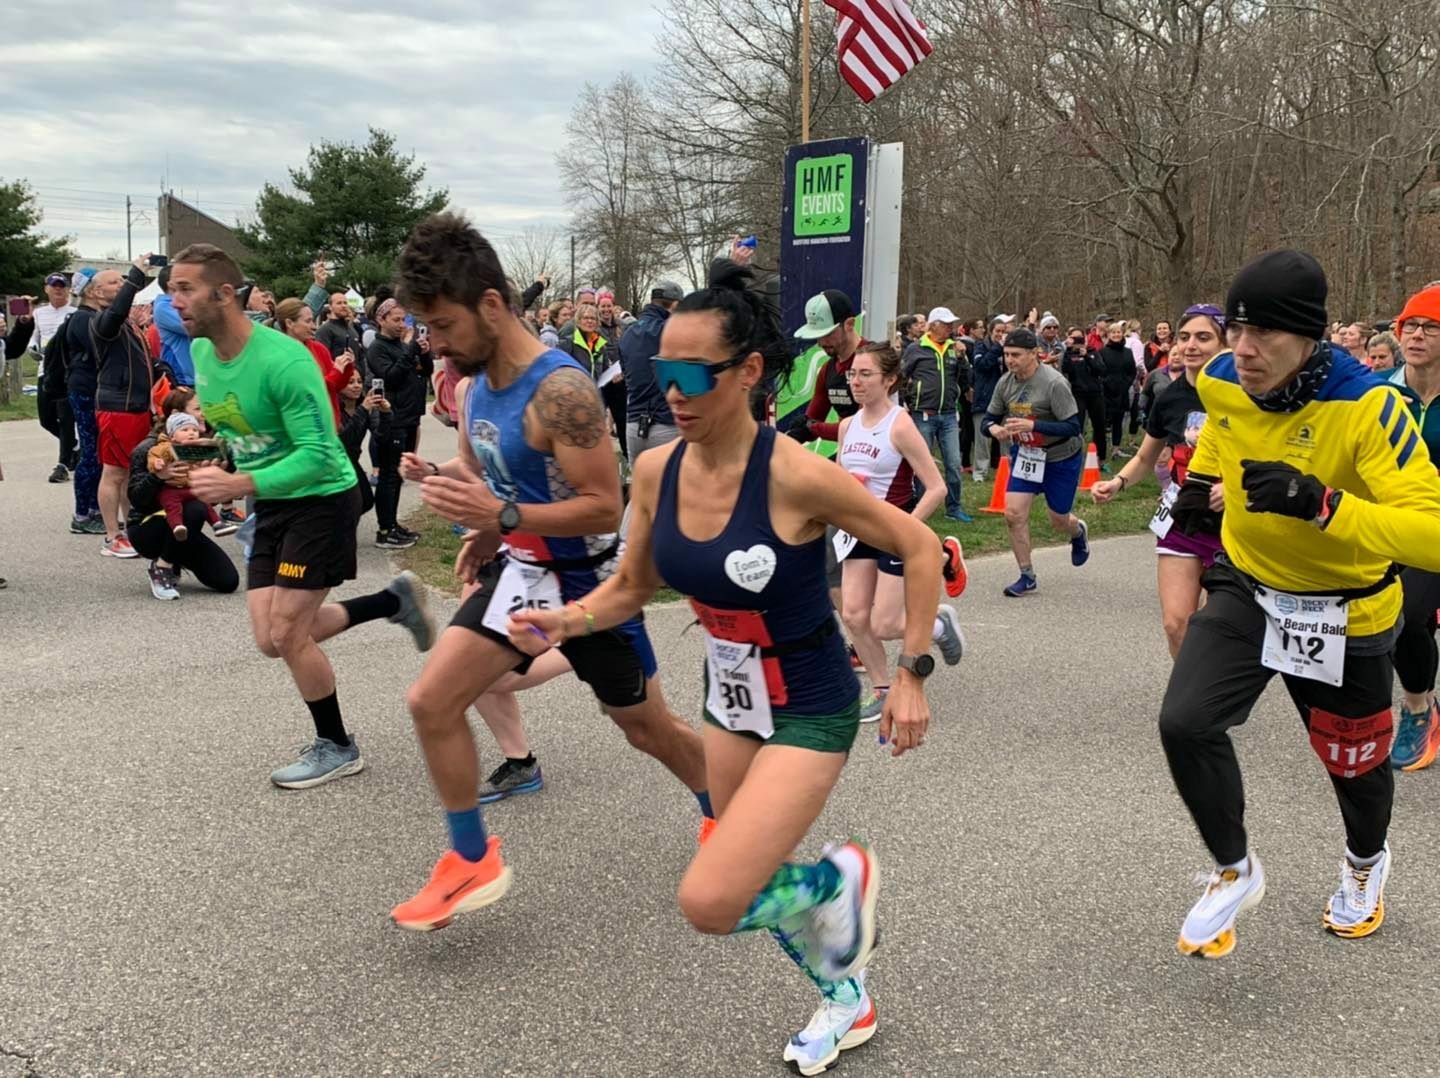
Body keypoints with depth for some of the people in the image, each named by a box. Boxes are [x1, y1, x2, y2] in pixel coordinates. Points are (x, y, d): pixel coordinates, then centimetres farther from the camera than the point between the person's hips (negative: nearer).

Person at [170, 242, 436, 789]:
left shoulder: (282, 360, -26)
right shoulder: (200, 352, -1)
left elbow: (319, 454, -29)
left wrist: (241, 484, -37)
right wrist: (203, 457, 8)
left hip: (322, 498, -8)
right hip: (270, 504, 8)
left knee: (287, 635, -6)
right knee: (271, 639, 5)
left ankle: (336, 747, 17)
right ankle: (393, 600, 23)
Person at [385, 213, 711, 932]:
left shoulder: (560, 390, -27)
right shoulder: (476, 385, -1)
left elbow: (606, 507, -27)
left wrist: (501, 516, -34)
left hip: (589, 580, -7)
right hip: (520, 571, 7)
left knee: (648, 728, 12)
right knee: (431, 702, -6)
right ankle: (473, 862, 9)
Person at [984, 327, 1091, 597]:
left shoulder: (1054, 383, -26)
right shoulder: (1005, 382, -8)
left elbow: (1072, 427, -27)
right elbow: (989, 419, 1)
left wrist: (1032, 425, -38)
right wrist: (995, 429, -24)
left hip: (1061, 458, -4)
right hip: (1024, 454, 5)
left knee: (1058, 521, 10)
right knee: (1014, 514, -9)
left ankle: (1079, 532, 49)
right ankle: (1027, 577, 6)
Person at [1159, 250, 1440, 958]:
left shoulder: (1368, 408, -29)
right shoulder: (1222, 382, -13)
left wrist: (1321, 502, -48)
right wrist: (1200, 479, 8)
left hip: (1343, 613, -3)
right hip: (1246, 587, 3)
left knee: (1353, 763, 17)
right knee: (1185, 723, -16)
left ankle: (1365, 863, 54)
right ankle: (1235, 873, 11)